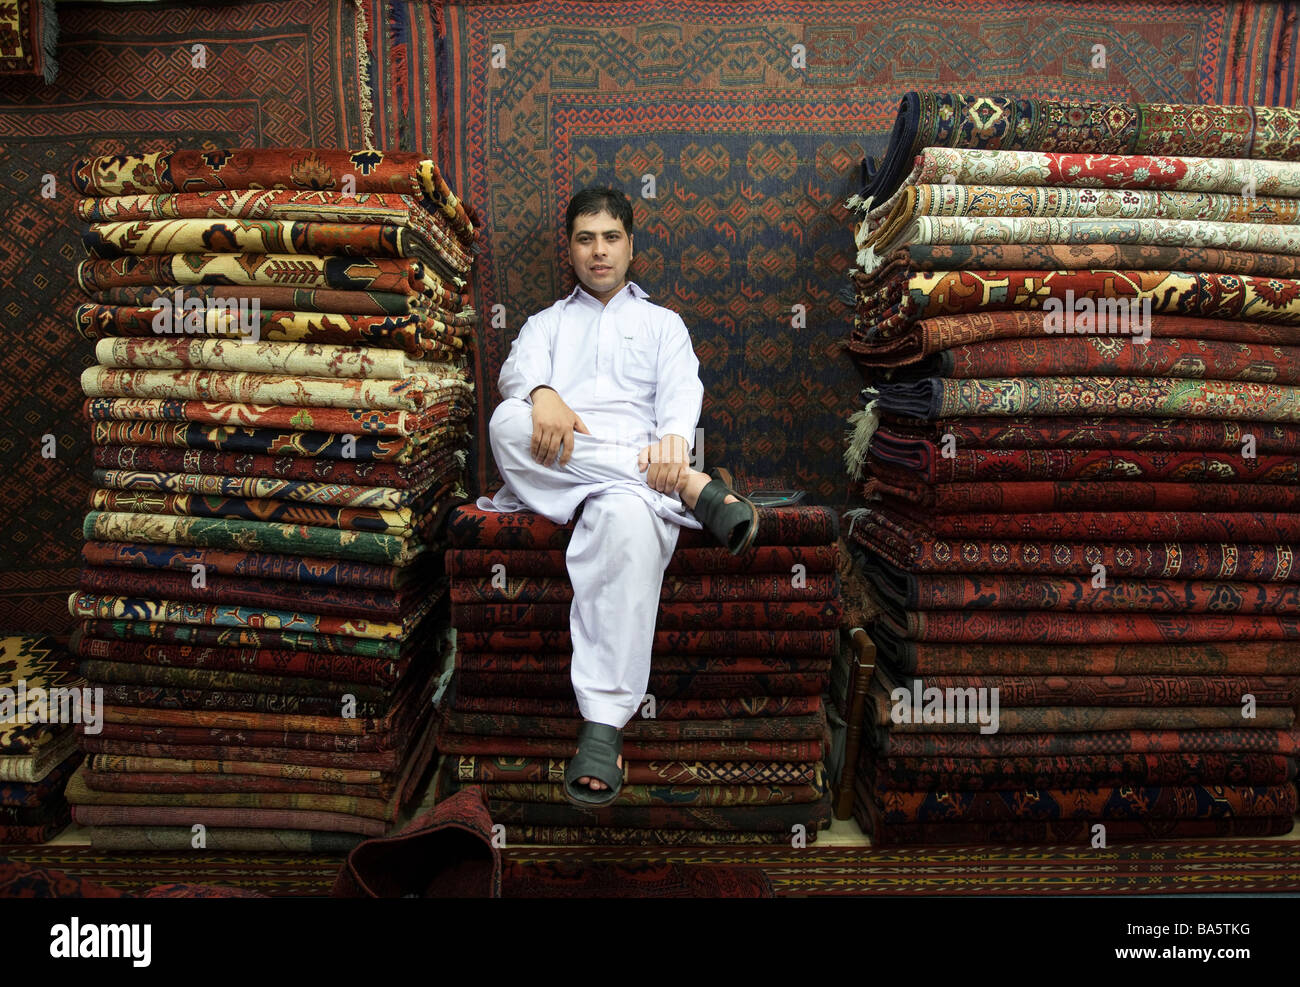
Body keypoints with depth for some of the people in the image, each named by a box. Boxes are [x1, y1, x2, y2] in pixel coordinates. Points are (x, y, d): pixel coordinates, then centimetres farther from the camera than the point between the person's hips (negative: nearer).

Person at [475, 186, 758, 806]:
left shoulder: (662, 323, 29)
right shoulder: (547, 322, 32)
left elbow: (682, 392, 8)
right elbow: (517, 369, 7)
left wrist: (673, 440, -18)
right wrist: (543, 394, -21)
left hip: (637, 468, -2)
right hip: (556, 468, 2)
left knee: (629, 517, -40)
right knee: (508, 421, -34)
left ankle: (604, 723, -40)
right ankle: (696, 489, -32)